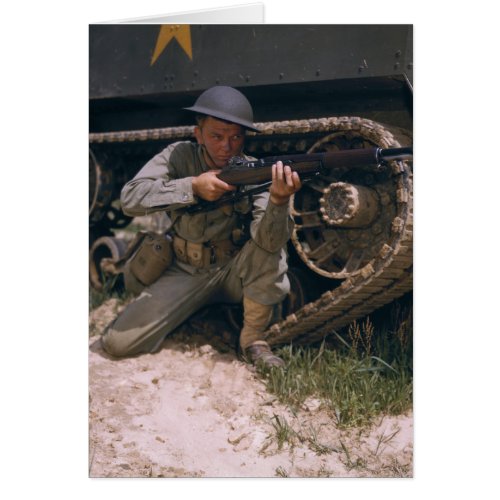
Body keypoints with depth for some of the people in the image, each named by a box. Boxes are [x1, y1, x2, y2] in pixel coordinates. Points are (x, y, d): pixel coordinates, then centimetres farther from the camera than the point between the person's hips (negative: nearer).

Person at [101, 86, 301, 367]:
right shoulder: (179, 157, -10)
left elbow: (269, 242, -29)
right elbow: (131, 198, -24)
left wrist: (279, 199, -50)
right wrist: (193, 186, -33)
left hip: (235, 271, -1)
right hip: (186, 273, 1)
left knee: (272, 252, -33)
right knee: (118, 341, -13)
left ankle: (253, 337, -13)